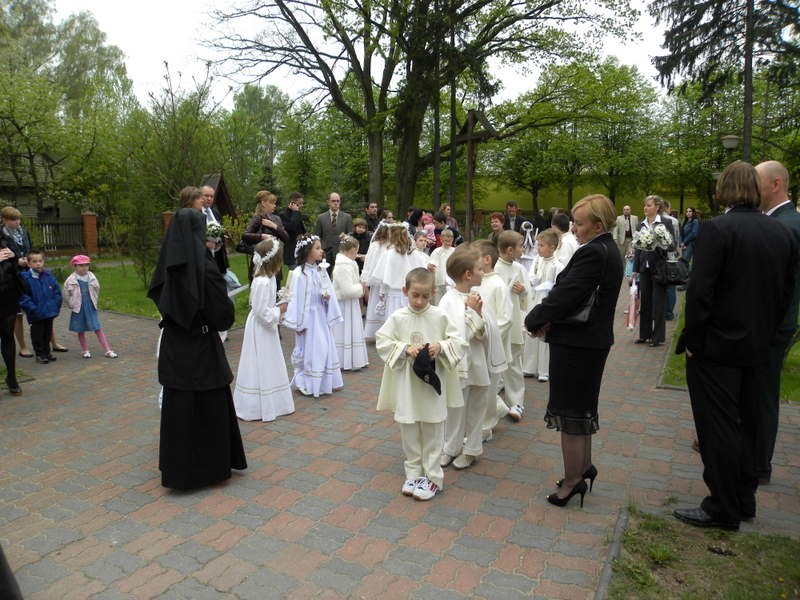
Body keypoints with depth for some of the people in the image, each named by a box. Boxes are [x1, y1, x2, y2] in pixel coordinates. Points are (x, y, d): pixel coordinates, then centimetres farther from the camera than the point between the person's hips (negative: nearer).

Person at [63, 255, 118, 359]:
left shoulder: (92, 277, -1)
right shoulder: (71, 280, -8)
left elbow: (97, 290, 12)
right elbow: (66, 294, -1)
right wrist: (72, 305, 1)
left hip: (91, 308, 1)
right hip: (78, 309, -1)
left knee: (98, 329, -1)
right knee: (81, 331, 10)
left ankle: (108, 351, -2)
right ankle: (85, 351, 23)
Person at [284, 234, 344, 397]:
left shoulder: (321, 270, 4)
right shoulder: (299, 273, -15)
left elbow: (330, 291, 10)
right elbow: (296, 298, -13)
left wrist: (328, 297, -14)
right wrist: (298, 323, -12)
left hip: (322, 315, 7)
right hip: (308, 317, -6)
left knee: (325, 347, 13)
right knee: (309, 349, 2)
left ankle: (325, 381, 28)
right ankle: (307, 384, 17)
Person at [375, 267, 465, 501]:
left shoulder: (440, 316, -6)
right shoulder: (397, 318, -5)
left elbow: (458, 342, -2)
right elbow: (382, 343, -5)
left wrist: (440, 347, -20)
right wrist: (406, 349, -17)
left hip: (433, 384, -1)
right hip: (406, 384, 1)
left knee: (432, 433, 10)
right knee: (409, 433, 13)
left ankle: (432, 477, 24)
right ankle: (413, 474, 30)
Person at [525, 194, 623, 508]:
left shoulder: (592, 253, -22)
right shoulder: (608, 250, 10)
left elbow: (566, 294, -24)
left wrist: (534, 320, -10)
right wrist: (550, 320, -2)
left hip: (575, 344, -10)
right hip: (593, 340, 10)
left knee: (570, 413, 3)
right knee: (581, 407, 22)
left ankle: (572, 480, 17)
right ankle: (584, 466, 37)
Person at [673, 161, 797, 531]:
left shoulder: (717, 230, -17)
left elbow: (699, 292, -21)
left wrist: (692, 339, -11)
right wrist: (765, 333, 16)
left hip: (718, 347, -7)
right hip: (758, 347, 7)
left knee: (718, 428, 3)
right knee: (747, 425, 18)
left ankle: (723, 510, 12)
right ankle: (744, 501, 31)